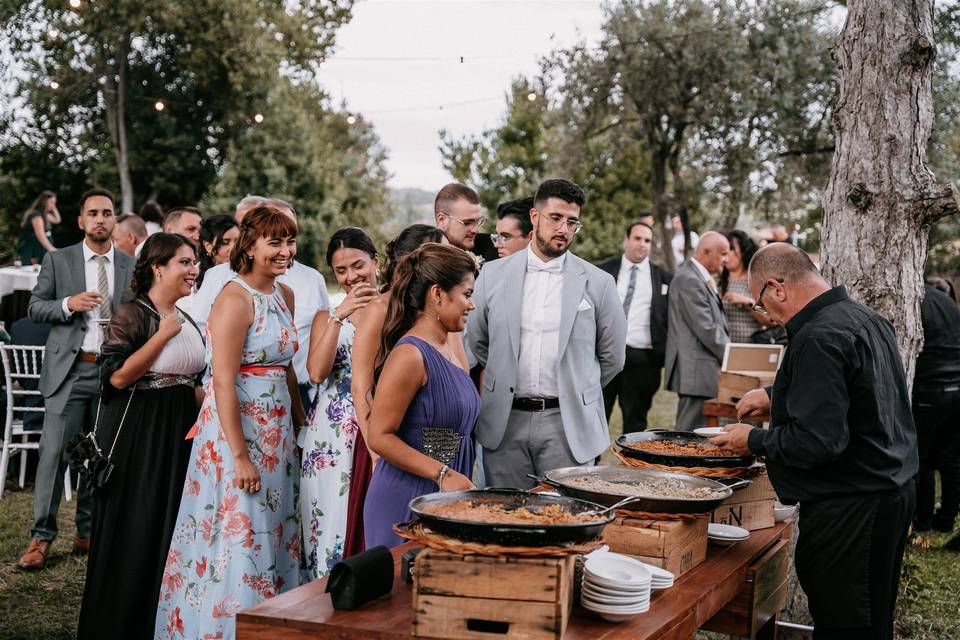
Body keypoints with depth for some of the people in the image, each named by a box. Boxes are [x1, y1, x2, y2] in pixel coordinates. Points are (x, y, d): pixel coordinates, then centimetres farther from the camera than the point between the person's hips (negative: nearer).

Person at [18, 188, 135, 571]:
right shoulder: (58, 260, 5)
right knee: (54, 452, -6)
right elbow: (35, 308, 5)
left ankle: (88, 534, 18)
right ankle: (42, 537, 1)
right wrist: (68, 304, -14)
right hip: (69, 370, -2)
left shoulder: (131, 267, 8)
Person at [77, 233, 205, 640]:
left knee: (171, 528, 12)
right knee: (132, 531, 0)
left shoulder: (187, 321, 11)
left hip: (178, 434, 7)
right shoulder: (132, 314, -11)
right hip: (137, 435, -7)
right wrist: (162, 335, -21)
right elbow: (117, 377, -21)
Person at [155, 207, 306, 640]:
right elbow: (223, 381, -20)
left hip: (277, 428, 8)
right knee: (239, 533, -2)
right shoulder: (235, 299, -15)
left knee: (273, 532, 13)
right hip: (236, 424, -8)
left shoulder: (285, 295, 10)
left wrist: (300, 421, 16)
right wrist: (239, 455, -22)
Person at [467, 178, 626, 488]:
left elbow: (611, 357, 10)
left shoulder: (598, 283, 1)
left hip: (567, 424, -1)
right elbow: (476, 340, 14)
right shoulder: (494, 274, 5)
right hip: (505, 423, 2)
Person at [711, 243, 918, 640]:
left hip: (848, 509, -10)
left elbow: (818, 441, -26)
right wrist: (774, 396, 25)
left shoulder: (818, 339, -22)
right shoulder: (867, 319, 9)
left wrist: (754, 441, -11)